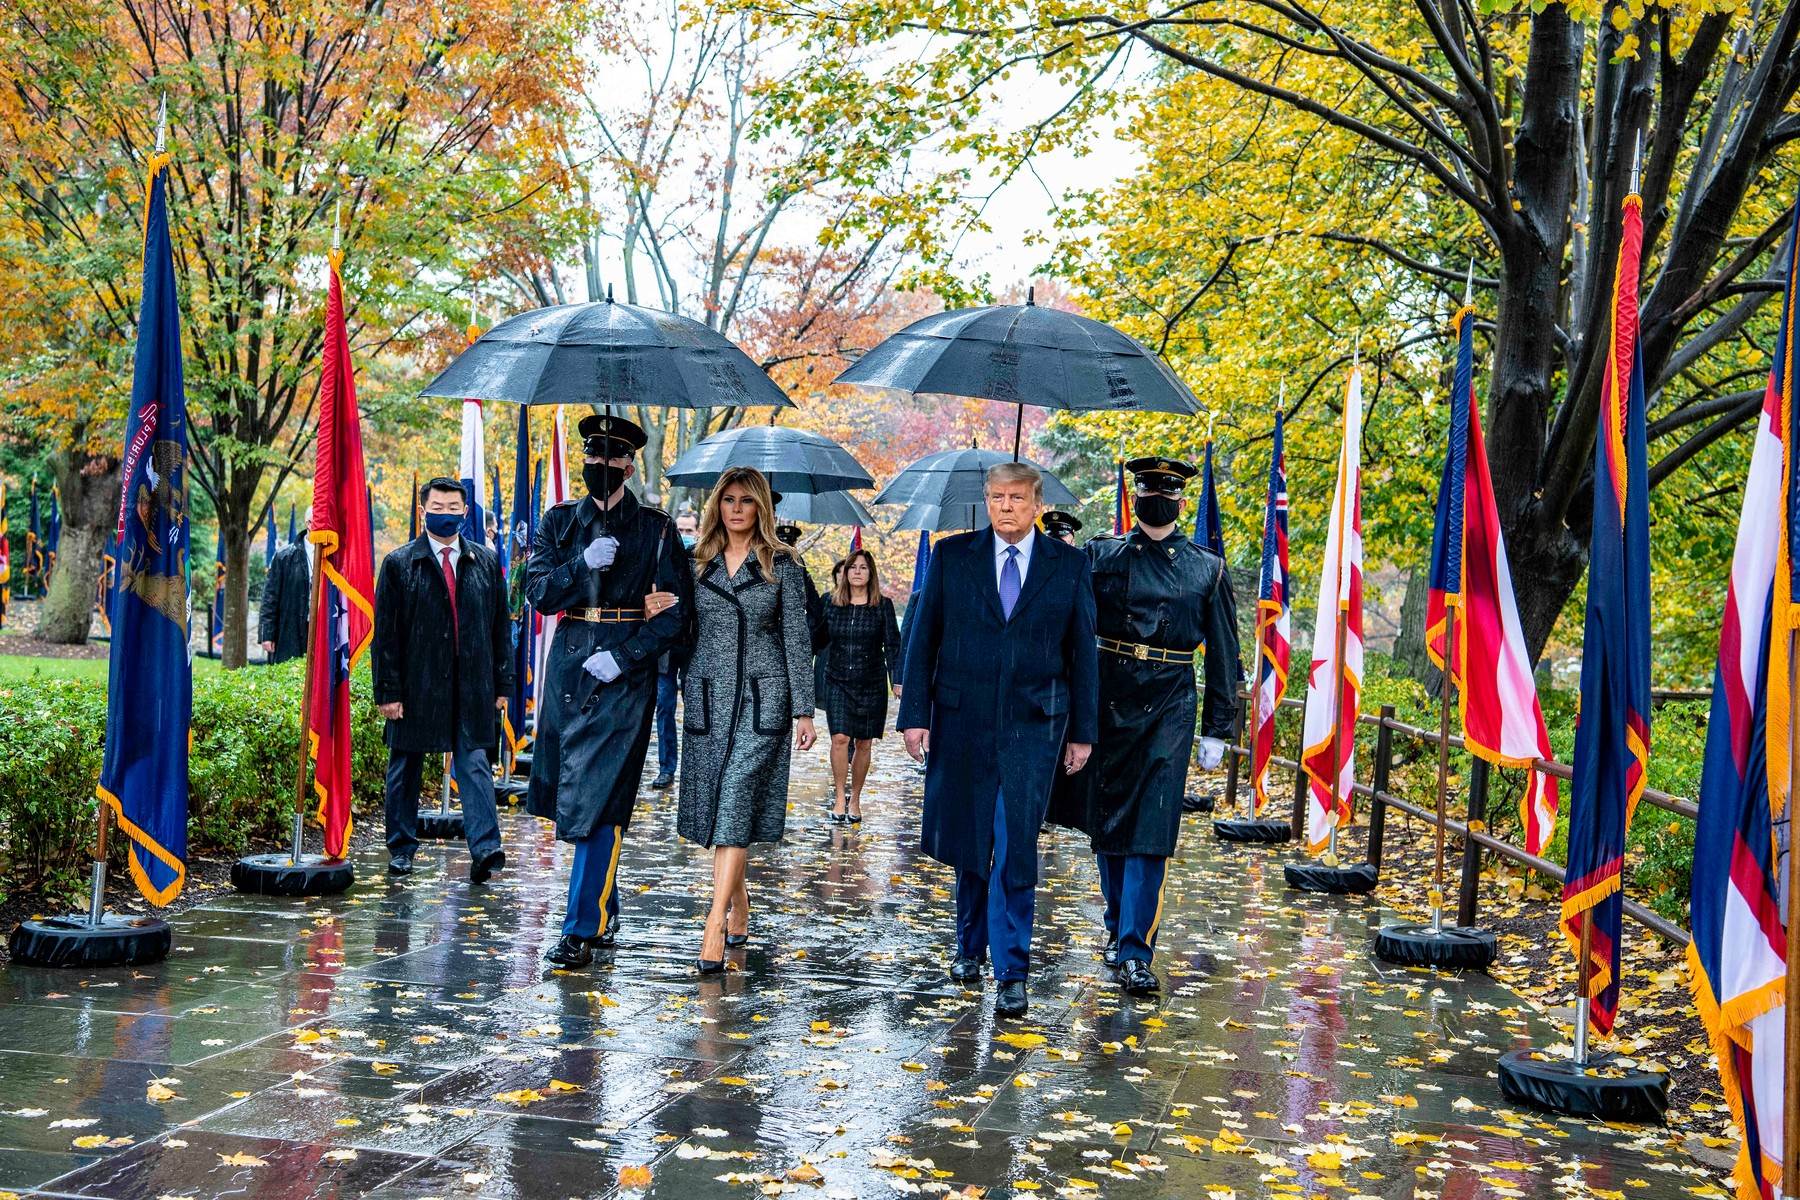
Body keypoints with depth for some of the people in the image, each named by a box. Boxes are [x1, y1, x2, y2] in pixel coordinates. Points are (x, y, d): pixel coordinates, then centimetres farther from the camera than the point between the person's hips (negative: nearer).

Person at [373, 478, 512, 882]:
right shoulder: (399, 563, 1)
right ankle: (401, 848, 22)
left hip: (472, 685, 1)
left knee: (474, 764, -6)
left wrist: (502, 684, 6)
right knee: (406, 768, 9)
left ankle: (485, 848, -13)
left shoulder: (486, 561, 9)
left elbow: (501, 626, 11)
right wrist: (387, 691, -7)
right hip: (416, 684, -1)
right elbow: (385, 632, -1)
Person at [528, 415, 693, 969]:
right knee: (571, 796, 10)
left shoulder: (656, 529, 0)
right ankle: (604, 911, 25)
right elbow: (538, 591, 1)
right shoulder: (560, 522, 11)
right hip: (569, 667, 4)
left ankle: (583, 928, -6)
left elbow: (676, 612, -4)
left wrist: (622, 657, -14)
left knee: (600, 799, -9)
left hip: (626, 673, -4)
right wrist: (584, 564, -17)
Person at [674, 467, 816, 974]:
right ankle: (739, 908, 22)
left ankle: (716, 923, -18)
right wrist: (682, 693, 7)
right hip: (708, 697, 4)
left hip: (762, 698, -4)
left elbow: (797, 638, 0)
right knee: (714, 806, 5)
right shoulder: (700, 564, 11)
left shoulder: (782, 564, 2)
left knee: (736, 803, -14)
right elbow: (687, 631, 14)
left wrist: (803, 710, -5)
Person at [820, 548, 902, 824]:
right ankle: (839, 796, 1)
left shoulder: (883, 605, 0)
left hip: (871, 684, 0)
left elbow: (892, 645, -2)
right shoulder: (833, 605, 4)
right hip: (838, 682, 0)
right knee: (840, 738, -12)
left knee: (863, 744, 4)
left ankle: (855, 799, 18)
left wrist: (897, 680, -10)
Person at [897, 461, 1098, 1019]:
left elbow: (1082, 651, 6)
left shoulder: (1069, 565, 3)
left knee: (1016, 852, -5)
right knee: (968, 842, 12)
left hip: (1033, 726, -1)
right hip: (962, 722, 1)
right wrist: (915, 714, -2)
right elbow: (922, 637, 4)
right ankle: (970, 944, 34)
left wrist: (1083, 731, 4)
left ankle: (1011, 973, 2)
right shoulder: (951, 556, 4)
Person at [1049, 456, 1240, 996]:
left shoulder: (1208, 569, 4)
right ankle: (1118, 925, 29)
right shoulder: (1101, 556, 5)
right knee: (1105, 824, 11)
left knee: (1150, 833, -8)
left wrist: (1217, 730, 3)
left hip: (1169, 710, -2)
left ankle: (1133, 951, -7)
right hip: (1107, 703, 2)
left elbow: (1224, 654, 6)